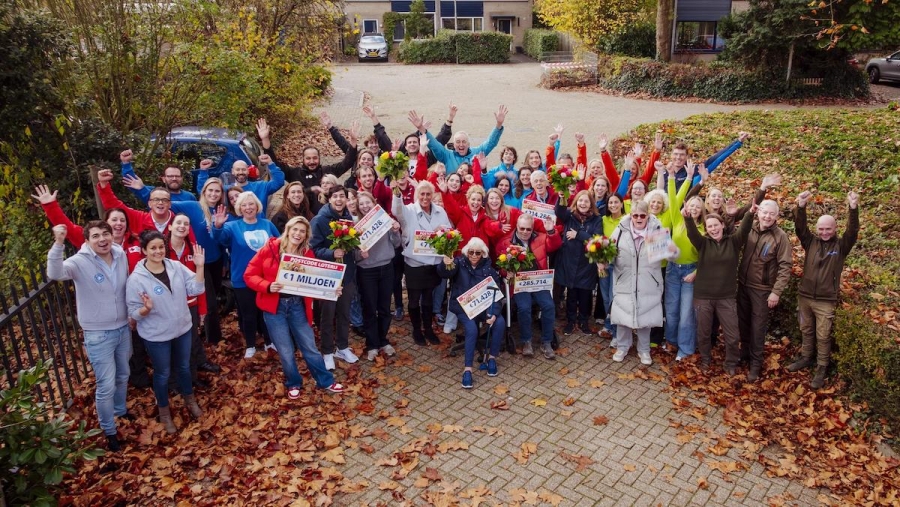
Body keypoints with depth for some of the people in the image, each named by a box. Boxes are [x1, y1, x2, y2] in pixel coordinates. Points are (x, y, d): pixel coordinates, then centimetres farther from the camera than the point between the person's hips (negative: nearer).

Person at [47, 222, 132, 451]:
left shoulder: (121, 255, -3)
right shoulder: (80, 262, -19)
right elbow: (54, 273, -40)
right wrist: (59, 243, -53)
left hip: (123, 328, 5)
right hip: (98, 335, -5)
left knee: (123, 376, 24)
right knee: (106, 386, 1)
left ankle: (121, 410, 50)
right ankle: (109, 431, 22)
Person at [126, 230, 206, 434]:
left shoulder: (177, 267, -8)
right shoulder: (136, 278, -19)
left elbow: (196, 289, -10)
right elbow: (133, 312, -16)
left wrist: (199, 267, -21)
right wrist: (146, 309, -37)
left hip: (182, 328, 4)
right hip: (156, 335, -4)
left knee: (184, 367, 23)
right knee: (163, 373, 13)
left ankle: (190, 399, 47)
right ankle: (164, 411, 36)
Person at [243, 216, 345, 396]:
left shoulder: (308, 254, 1)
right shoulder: (270, 249, -9)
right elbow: (249, 275, -8)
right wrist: (268, 286, -24)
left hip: (298, 306, 2)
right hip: (274, 307, -2)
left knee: (309, 346, 11)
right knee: (286, 351, 7)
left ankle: (325, 381, 28)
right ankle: (293, 384, 31)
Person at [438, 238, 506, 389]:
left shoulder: (488, 267, 2)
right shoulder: (459, 263, -3)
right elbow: (444, 273, -24)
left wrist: (494, 313, -19)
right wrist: (446, 265, -49)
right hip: (462, 306, -3)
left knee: (500, 322, -24)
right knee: (472, 329, -30)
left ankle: (492, 357, -3)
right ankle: (467, 369, -23)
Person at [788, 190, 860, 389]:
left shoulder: (841, 245, -5)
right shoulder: (811, 242, 0)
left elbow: (853, 231, -20)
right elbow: (800, 227, -12)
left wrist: (853, 208, -36)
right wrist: (801, 206, -29)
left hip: (826, 301, -3)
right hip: (805, 296, 3)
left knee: (823, 336, 5)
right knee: (807, 331, 18)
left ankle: (822, 369, 18)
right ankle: (806, 358, 36)